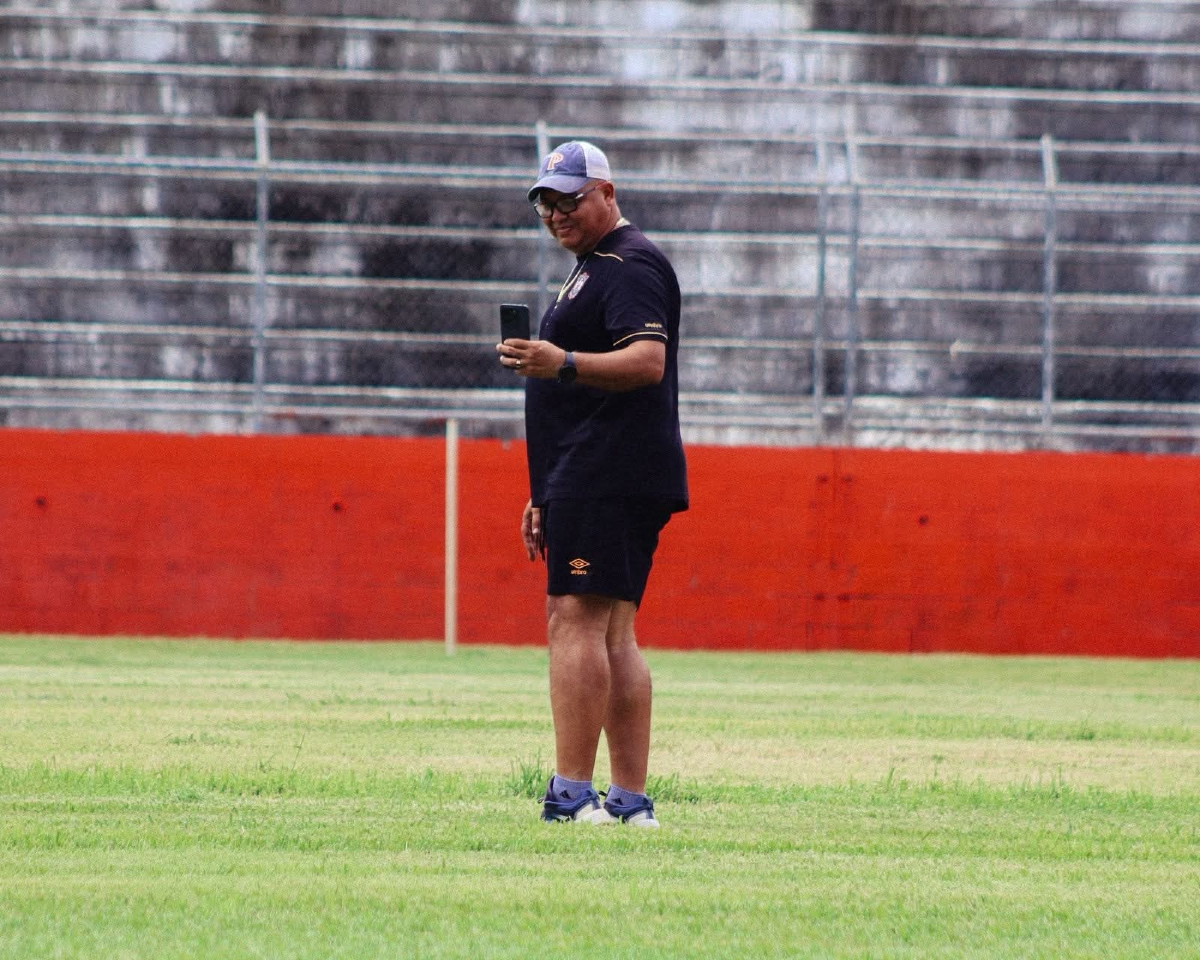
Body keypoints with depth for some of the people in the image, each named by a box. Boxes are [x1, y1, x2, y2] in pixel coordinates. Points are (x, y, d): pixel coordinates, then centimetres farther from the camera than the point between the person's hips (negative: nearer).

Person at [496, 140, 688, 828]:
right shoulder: (593, 268, 26)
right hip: (593, 482, 11)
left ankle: (572, 794, -22)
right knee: (612, 634, 8)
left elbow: (647, 360, -23)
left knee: (575, 619, -16)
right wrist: (546, 494, 27)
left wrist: (564, 364, -37)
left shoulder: (630, 264, -8)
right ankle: (631, 800, 7)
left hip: (607, 480, -11)